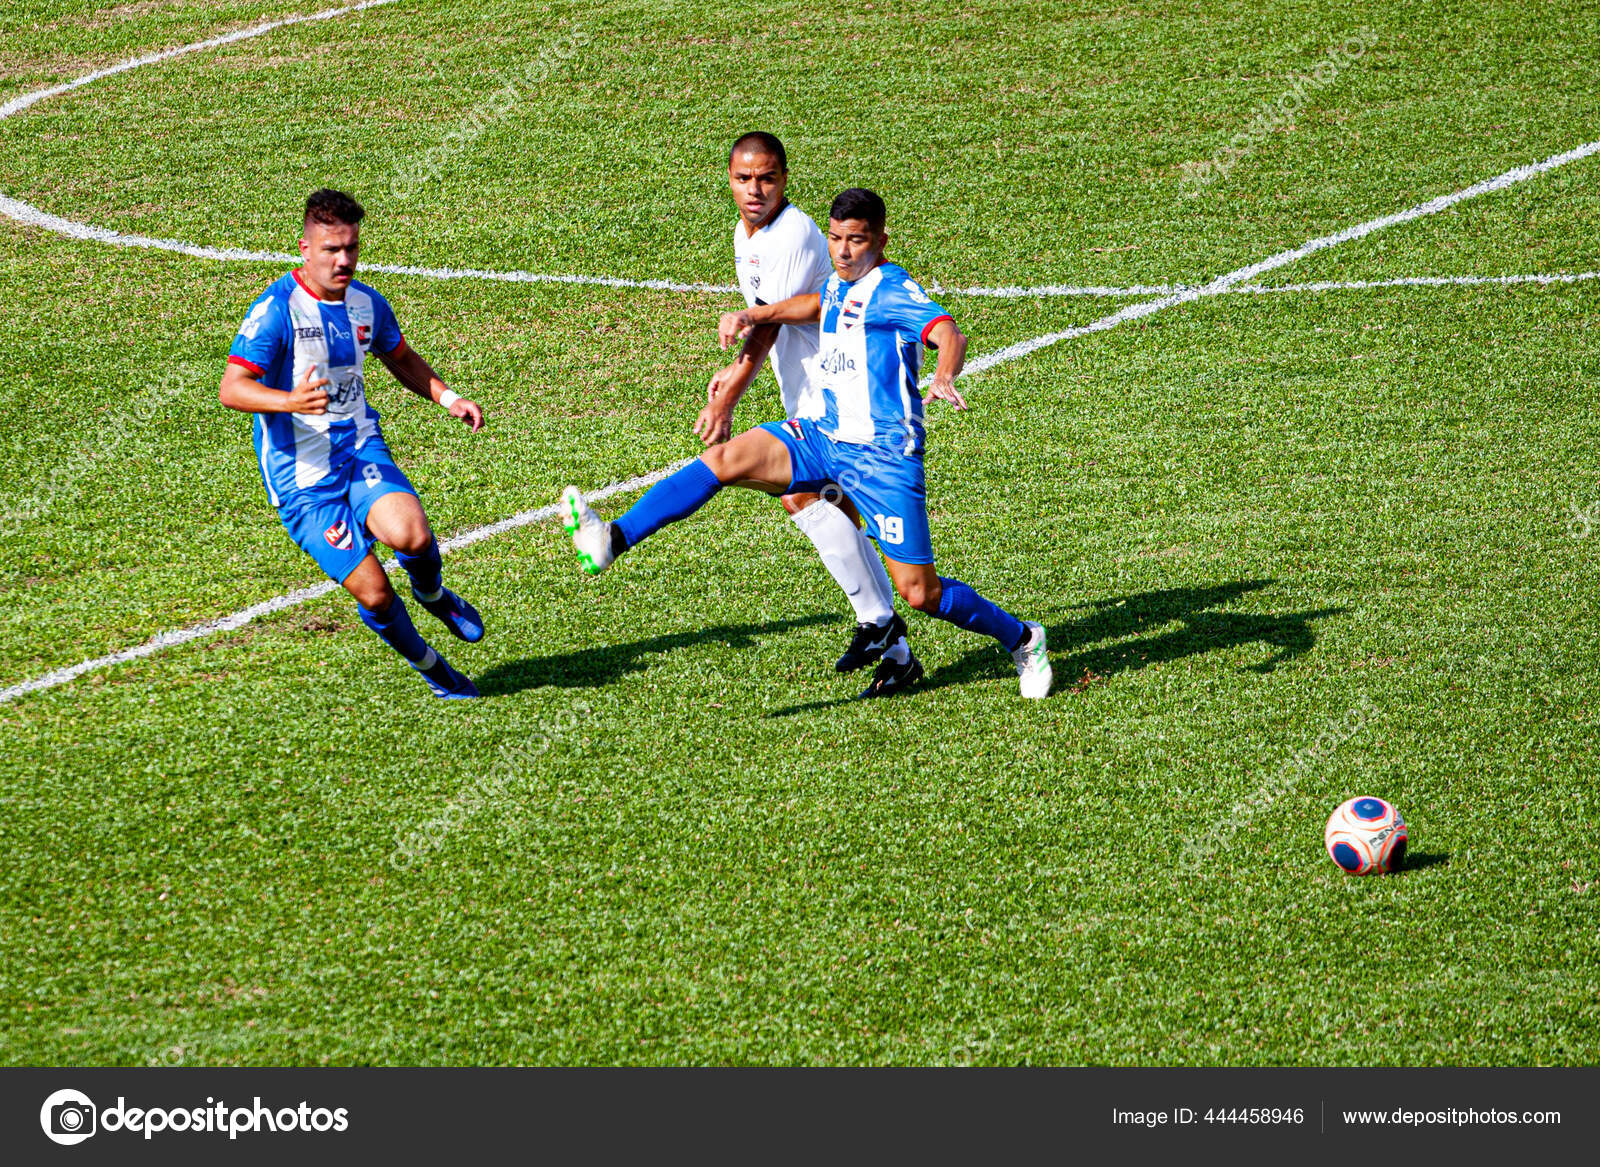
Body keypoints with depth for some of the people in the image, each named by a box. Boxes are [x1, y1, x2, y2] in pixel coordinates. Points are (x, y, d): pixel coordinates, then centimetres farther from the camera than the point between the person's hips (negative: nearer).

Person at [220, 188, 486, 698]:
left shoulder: (366, 304, 4)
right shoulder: (276, 310, -16)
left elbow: (401, 358, 24)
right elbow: (231, 388, -22)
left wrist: (447, 397, 8)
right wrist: (291, 401, -40)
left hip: (361, 451, 4)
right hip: (302, 479, -4)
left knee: (411, 535, -27)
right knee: (374, 593, -10)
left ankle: (432, 593, 9)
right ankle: (428, 667, 18)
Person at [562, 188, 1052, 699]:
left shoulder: (893, 289, -14)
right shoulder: (840, 283, 10)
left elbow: (950, 334, -29)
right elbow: (816, 306, 31)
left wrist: (944, 378, -51)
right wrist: (750, 316, 13)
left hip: (882, 458, -7)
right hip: (825, 437, 7)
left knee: (920, 594, -4)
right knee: (727, 459, -16)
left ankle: (1021, 639, 20)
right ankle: (612, 540, -26)